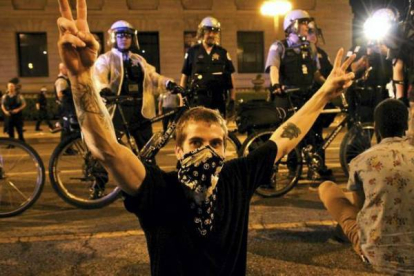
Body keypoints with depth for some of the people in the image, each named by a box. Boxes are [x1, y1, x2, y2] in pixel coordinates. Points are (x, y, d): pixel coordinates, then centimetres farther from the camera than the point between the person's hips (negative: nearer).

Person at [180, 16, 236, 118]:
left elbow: (230, 78, 10)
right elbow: (184, 76, 8)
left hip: (218, 100, 2)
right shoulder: (192, 51, 7)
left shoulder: (223, 53, 10)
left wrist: (232, 100, 3)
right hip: (198, 100, -1)